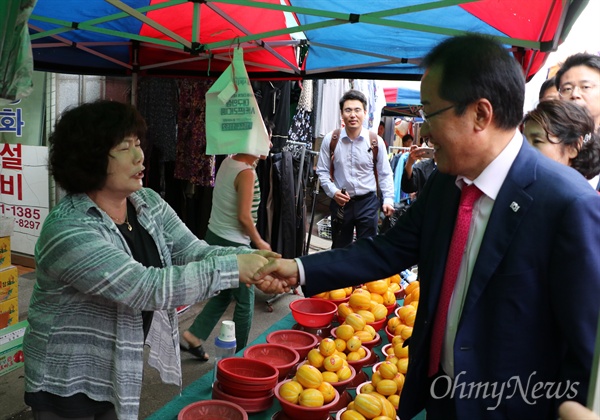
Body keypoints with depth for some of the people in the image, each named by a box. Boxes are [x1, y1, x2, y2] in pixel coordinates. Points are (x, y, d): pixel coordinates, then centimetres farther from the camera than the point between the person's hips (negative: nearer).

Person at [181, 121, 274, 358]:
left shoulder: (228, 161, 4)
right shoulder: (247, 173, -21)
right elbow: (244, 217, -21)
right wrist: (260, 243, -9)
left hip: (215, 236, 9)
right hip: (233, 244, -9)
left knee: (224, 294, 24)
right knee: (245, 301, 9)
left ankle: (194, 335, 23)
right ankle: (239, 355, 23)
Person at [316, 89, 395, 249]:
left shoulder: (376, 141, -7)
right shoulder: (330, 140, -6)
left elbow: (385, 174, 1)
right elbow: (322, 171, 2)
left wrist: (388, 199, -9)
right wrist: (333, 192, -13)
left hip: (368, 201, -1)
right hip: (340, 201, 1)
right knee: (339, 249, 16)